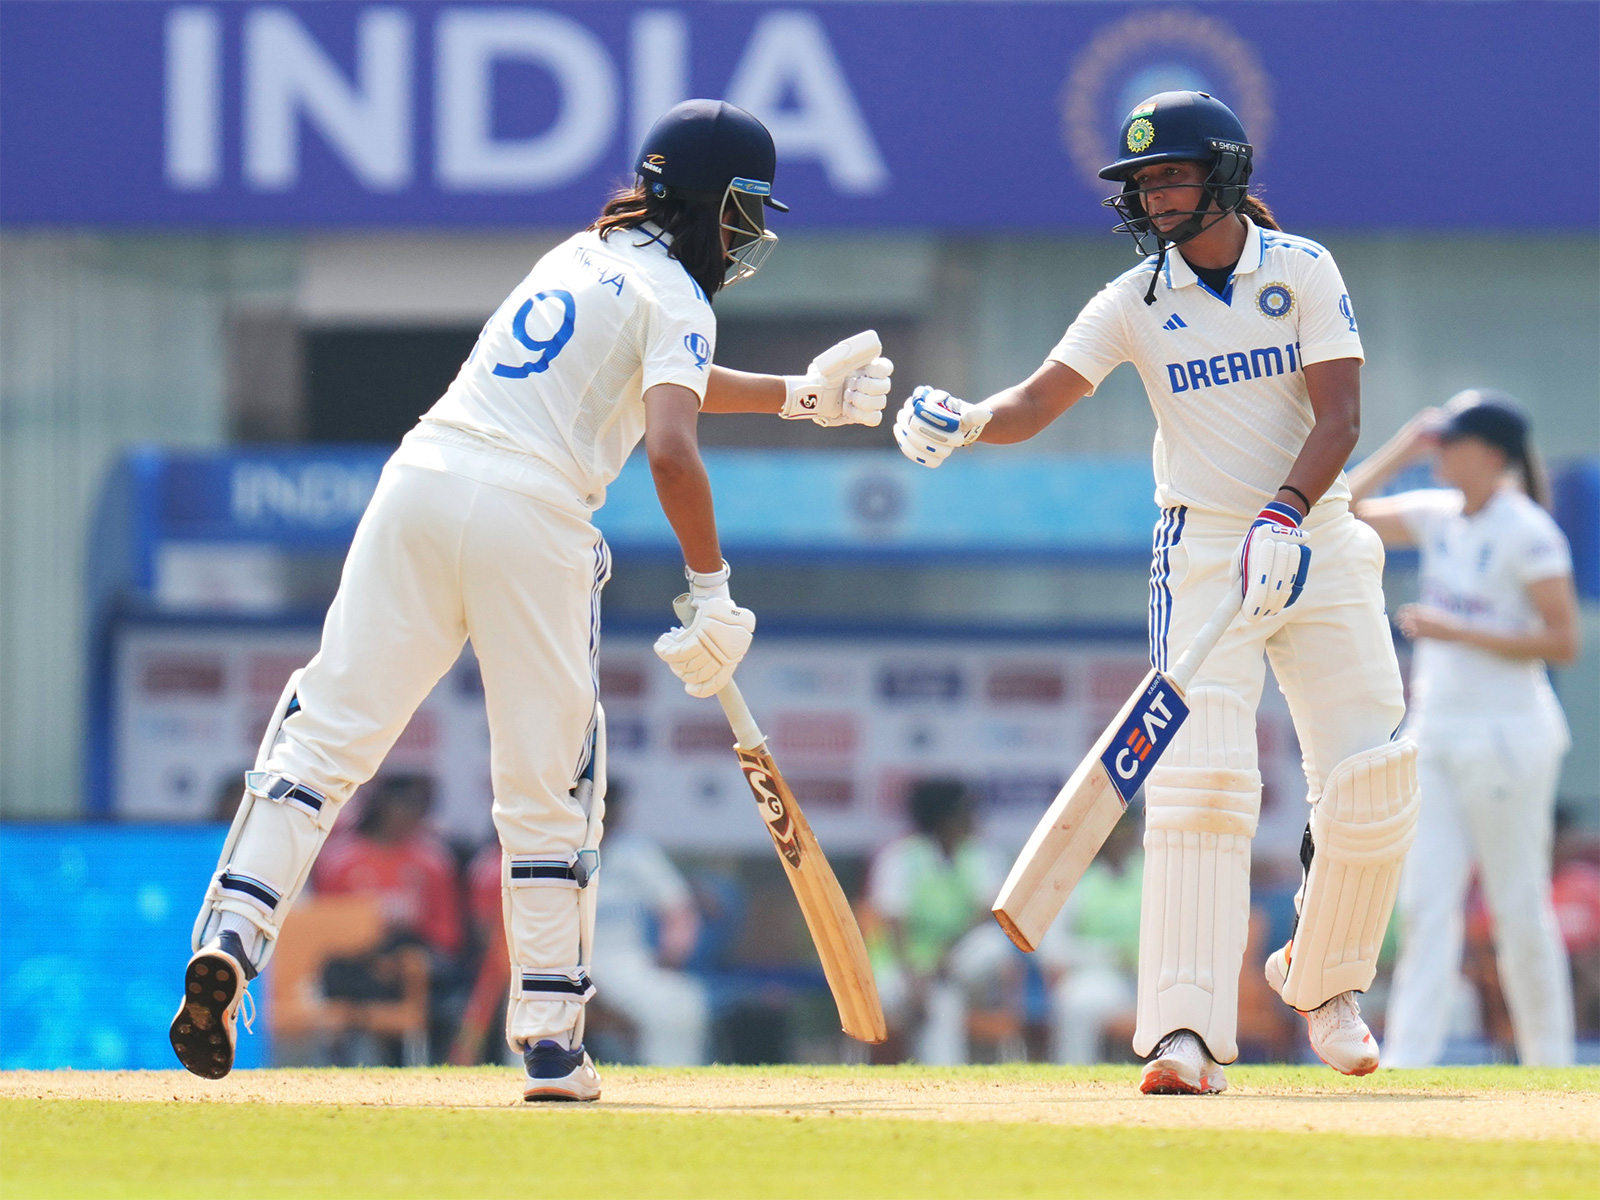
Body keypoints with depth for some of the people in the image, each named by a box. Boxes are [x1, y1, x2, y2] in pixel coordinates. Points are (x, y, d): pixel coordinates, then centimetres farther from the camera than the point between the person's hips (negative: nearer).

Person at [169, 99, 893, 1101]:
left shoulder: (583, 256, 27)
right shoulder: (674, 297, 3)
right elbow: (670, 449, -12)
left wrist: (800, 396, 42)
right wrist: (713, 588, -8)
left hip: (421, 480, 6)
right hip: (530, 511, -6)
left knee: (328, 734, 0)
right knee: (546, 789, 4)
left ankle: (230, 939, -19)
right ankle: (552, 1046, 5)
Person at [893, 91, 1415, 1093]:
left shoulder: (1302, 271, -2)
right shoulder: (1137, 302, 0)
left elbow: (1340, 417, -9)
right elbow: (1039, 400, -9)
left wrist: (1283, 516, -25)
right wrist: (967, 421, -31)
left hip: (1317, 544, 1)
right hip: (1202, 550, -1)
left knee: (1372, 780, -4)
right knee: (1201, 777, -17)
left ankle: (1326, 981, 22)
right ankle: (1189, 1029, -23)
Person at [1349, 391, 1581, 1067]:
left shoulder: (1529, 534, -12)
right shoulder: (1437, 516, 9)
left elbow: (1564, 643, -15)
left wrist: (1457, 632, -18)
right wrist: (1403, 451, 7)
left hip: (1506, 732, -7)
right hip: (1436, 732, 7)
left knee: (1520, 908, -1)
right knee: (1426, 902, -1)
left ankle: (1550, 1065, 8)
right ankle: (1406, 1061, -6)